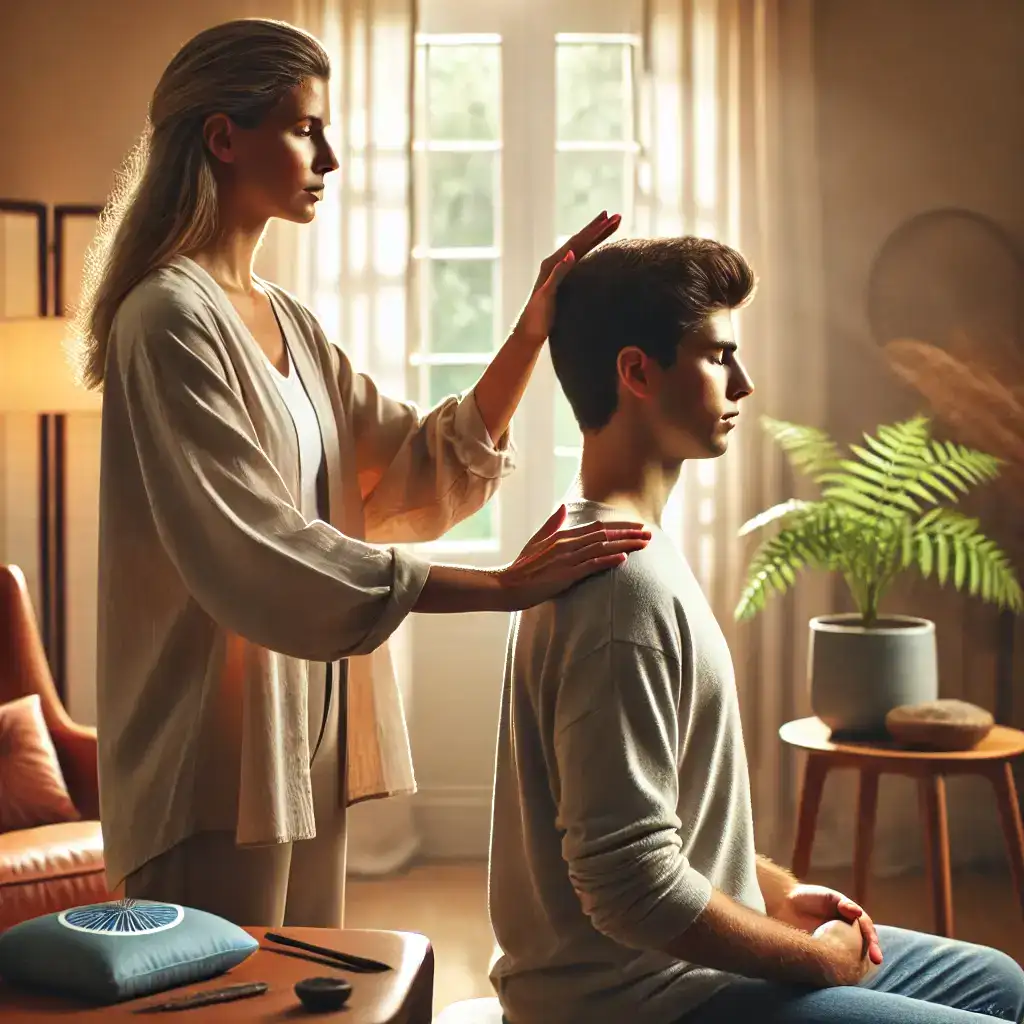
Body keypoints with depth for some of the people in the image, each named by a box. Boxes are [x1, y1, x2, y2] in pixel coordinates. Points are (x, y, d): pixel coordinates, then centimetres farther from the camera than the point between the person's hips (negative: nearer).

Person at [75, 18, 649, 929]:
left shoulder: (288, 324, 14)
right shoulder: (171, 319, -14)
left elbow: (423, 474, 8)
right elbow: (264, 559, -22)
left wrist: (531, 333, -4)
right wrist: (506, 588, -24)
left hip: (306, 743, 8)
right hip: (218, 752, -8)